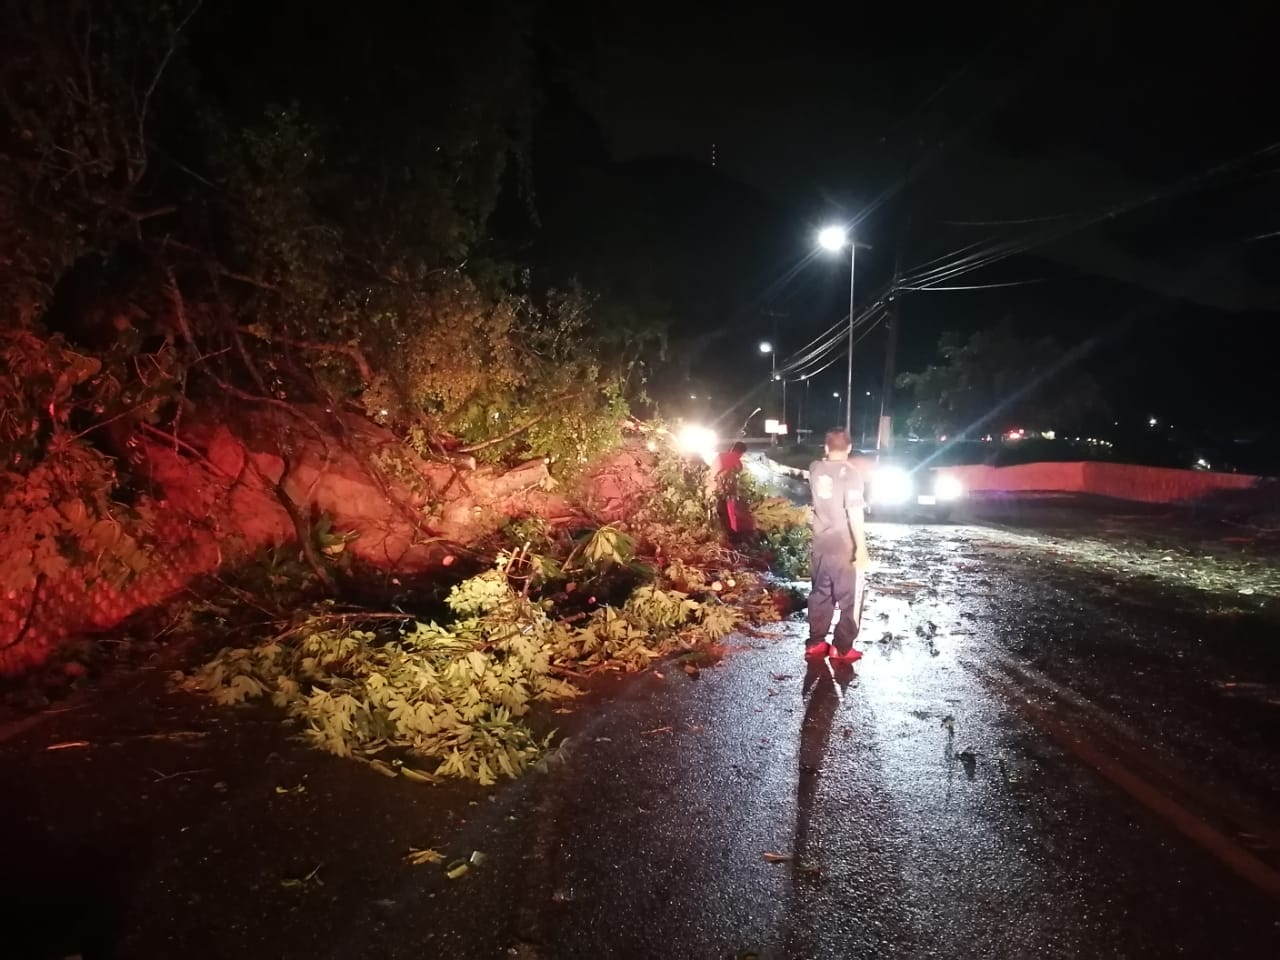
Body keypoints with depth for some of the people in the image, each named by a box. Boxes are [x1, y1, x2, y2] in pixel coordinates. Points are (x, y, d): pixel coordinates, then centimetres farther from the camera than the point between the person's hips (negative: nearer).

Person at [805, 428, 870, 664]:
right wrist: (861, 548, -19)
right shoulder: (850, 473, -15)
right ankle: (841, 649, 9)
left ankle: (815, 643, 21)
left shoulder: (815, 468, 1)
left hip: (820, 543, 6)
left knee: (820, 593, 16)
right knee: (849, 598, 6)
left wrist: (829, 457, 22)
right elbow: (854, 512, -21)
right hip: (844, 547, -6)